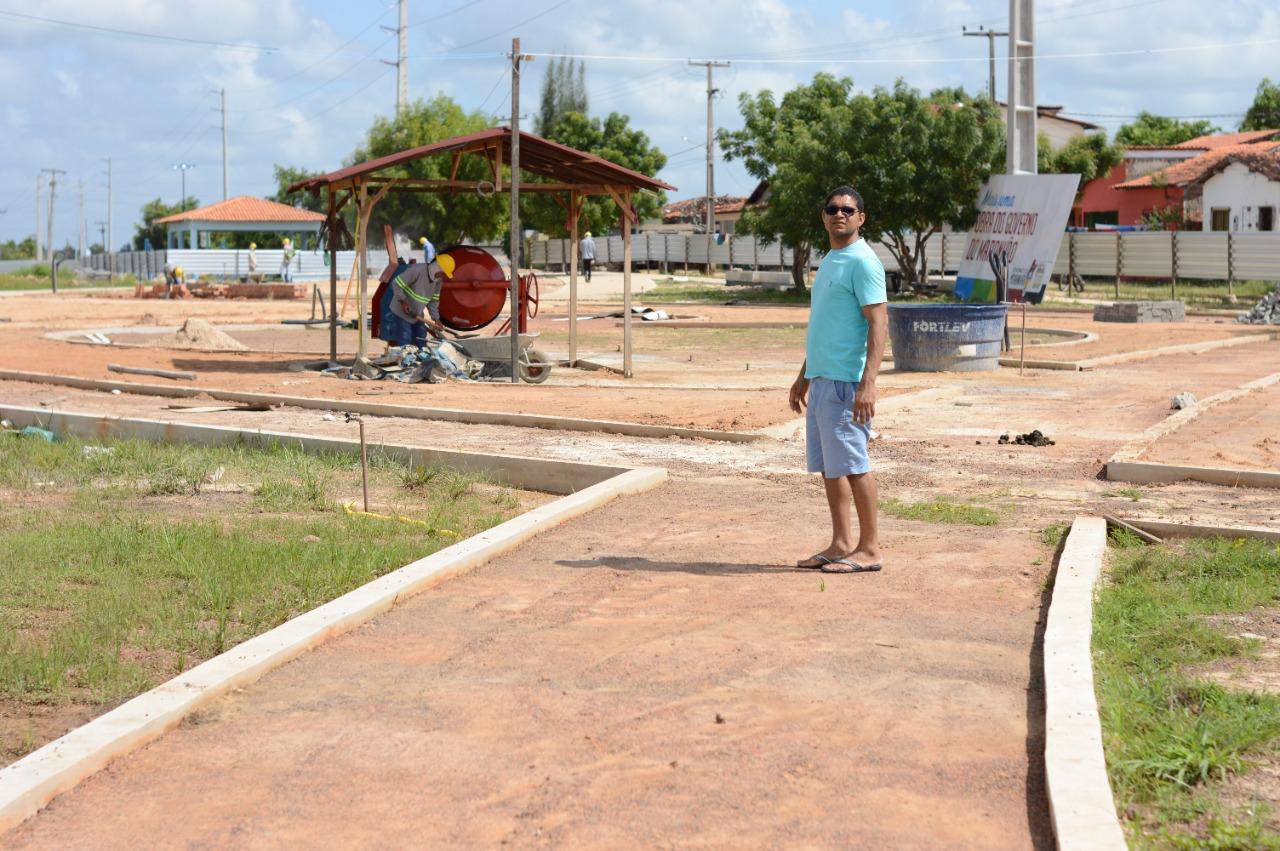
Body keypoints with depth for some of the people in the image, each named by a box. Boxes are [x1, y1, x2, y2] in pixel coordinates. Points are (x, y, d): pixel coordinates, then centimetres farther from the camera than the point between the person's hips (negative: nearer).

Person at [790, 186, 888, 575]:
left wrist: (867, 384, -25)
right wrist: (804, 376, 25)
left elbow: (878, 325, -17)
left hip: (845, 382, -9)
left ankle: (869, 548, 2)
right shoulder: (828, 262, 18)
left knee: (852, 464, -5)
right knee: (828, 466, 10)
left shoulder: (863, 262, -11)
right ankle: (841, 544, 16)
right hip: (821, 379, 9)